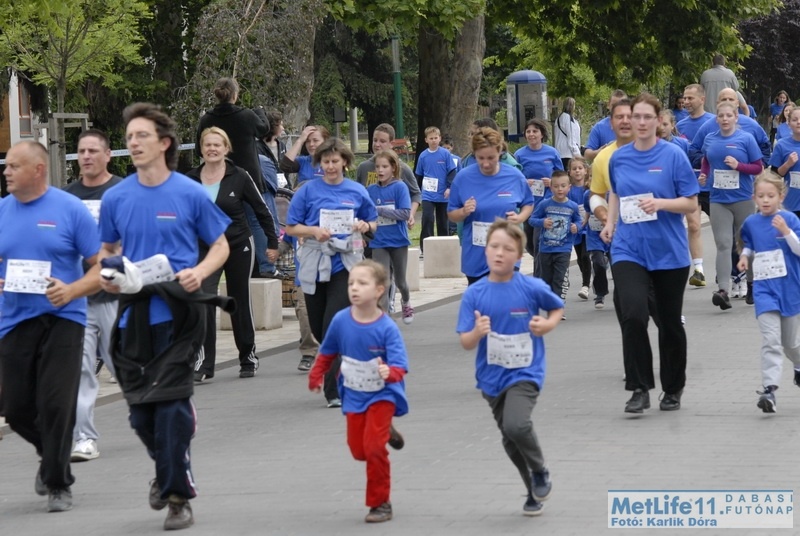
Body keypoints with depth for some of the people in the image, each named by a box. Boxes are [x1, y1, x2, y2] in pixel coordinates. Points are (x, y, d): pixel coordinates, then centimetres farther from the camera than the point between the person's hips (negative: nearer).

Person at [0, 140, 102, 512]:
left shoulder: (70, 209, -5)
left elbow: (101, 267, -3)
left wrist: (71, 290, -20)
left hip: (62, 319, -4)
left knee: (56, 406, -8)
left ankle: (58, 484, 8)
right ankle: (52, 456, 34)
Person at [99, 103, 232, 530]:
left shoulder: (191, 194, -4)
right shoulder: (116, 198, 5)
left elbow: (220, 246, 4)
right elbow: (107, 250, 17)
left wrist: (199, 272, -15)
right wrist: (106, 274, -5)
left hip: (178, 314, -4)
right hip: (133, 314, 4)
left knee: (172, 403, -8)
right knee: (139, 409, 8)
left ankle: (177, 495, 0)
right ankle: (167, 470, 35)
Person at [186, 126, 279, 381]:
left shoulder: (239, 177, -6)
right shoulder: (190, 179, -1)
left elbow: (262, 210, 2)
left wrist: (272, 243, 3)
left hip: (239, 247, -1)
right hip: (205, 248, 1)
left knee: (240, 303, 9)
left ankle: (248, 358, 26)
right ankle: (203, 363, -15)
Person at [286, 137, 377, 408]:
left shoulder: (357, 191, 6)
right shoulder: (308, 191, 3)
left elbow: (373, 223, 17)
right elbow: (291, 227, 4)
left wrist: (366, 226, -6)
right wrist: (314, 231, -14)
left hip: (345, 264, -1)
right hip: (315, 264, 1)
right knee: (318, 329, 8)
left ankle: (333, 390, -9)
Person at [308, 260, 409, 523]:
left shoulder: (387, 328, -24)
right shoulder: (341, 321, -13)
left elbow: (399, 367, -27)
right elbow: (328, 352, 6)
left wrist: (390, 372, -48)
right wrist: (316, 376, 14)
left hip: (382, 395, -4)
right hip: (354, 395, 4)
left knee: (374, 448, -13)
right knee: (358, 450, 9)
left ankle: (380, 503, 3)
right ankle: (385, 433, 44)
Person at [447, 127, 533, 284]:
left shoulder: (514, 176, -4)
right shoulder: (463, 178, -4)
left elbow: (528, 204, 12)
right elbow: (451, 215, 4)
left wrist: (520, 217, -10)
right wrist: (464, 212, -19)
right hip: (475, 258, 1)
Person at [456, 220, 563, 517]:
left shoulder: (532, 288, -12)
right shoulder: (474, 294, -8)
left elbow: (557, 308, 9)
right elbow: (466, 343, -9)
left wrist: (548, 325, -11)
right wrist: (477, 332, -31)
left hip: (525, 373, -4)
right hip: (492, 378, 4)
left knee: (516, 425, -26)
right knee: (510, 440, 14)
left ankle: (540, 472, 3)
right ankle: (535, 492, 36)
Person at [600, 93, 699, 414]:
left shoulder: (673, 156, -6)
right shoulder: (619, 158, 5)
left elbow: (691, 203, -4)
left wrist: (660, 203, -21)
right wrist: (610, 222, 7)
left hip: (669, 252, -1)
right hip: (628, 249, 1)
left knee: (670, 322, 10)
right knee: (633, 314, -19)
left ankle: (673, 390, 29)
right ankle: (640, 389, -11)